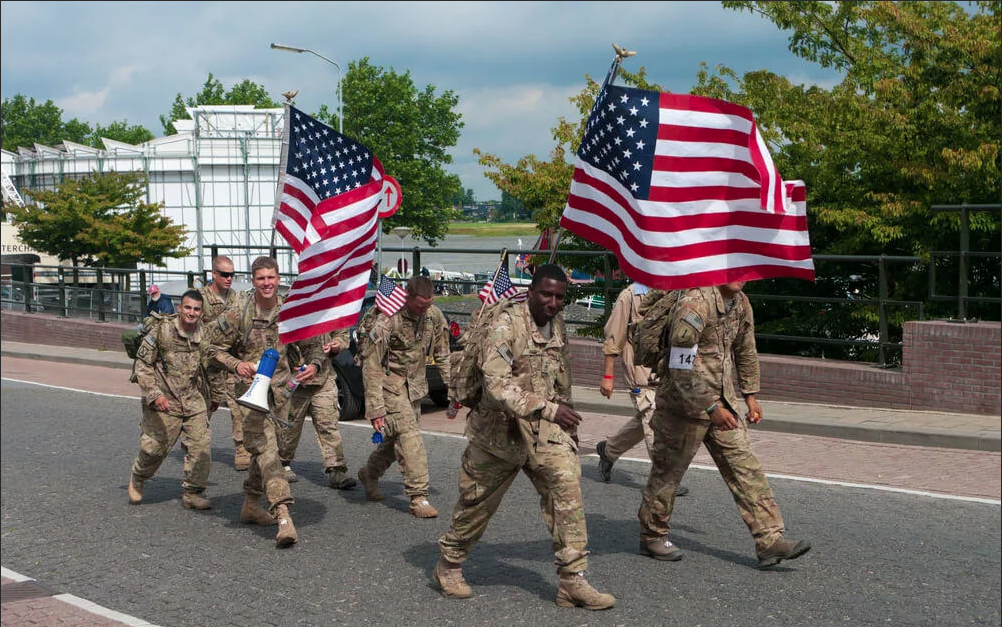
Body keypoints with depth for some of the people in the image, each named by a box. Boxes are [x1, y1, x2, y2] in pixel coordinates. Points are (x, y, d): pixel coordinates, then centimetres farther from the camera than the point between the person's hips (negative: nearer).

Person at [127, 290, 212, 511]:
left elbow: (208, 365, 17)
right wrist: (154, 394, -16)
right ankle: (137, 480, 31)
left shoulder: (204, 334, 0)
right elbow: (143, 364, -8)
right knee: (155, 447, 1)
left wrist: (208, 395, 15)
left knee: (201, 444, -6)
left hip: (193, 400, 4)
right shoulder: (163, 330, -12)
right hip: (163, 401, -4)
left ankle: (192, 492, 7)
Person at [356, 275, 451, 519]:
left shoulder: (434, 316, -6)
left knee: (397, 437, 13)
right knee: (408, 435, -16)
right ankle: (418, 497, -12)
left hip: (415, 384, 6)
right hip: (390, 382, -6)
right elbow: (371, 366, -22)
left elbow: (442, 354, 8)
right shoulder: (388, 320, -25)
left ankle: (370, 473, 38)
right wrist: (375, 408, -24)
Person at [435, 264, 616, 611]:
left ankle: (572, 580, -9)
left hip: (546, 431, 5)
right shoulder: (506, 325, -19)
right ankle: (448, 564, 33)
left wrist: (569, 424, 22)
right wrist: (548, 409, -38)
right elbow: (497, 385, -31)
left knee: (567, 488, -14)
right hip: (501, 429, -5)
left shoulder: (558, 325, 5)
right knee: (477, 502, 10)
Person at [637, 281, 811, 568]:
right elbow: (681, 367, -26)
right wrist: (711, 408, -23)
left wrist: (750, 395, 18)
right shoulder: (696, 303, -22)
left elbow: (745, 350, 21)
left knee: (746, 467, 2)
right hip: (685, 404, -8)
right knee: (668, 471, 6)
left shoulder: (741, 303, 5)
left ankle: (770, 539, 3)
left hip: (723, 402, 8)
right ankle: (652, 536, 22)